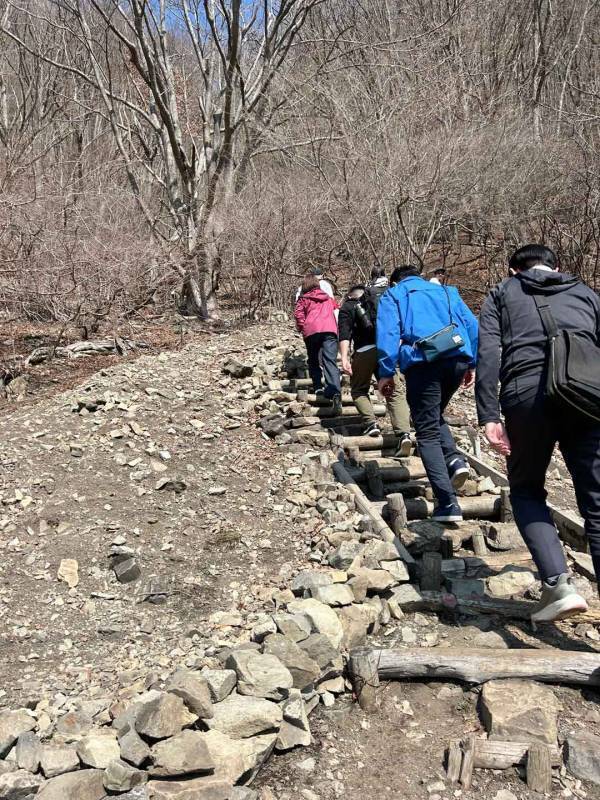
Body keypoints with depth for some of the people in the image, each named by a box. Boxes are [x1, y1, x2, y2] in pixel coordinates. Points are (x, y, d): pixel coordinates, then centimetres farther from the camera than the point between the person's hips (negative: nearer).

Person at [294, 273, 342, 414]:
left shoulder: (304, 299, 16)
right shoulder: (328, 298, 28)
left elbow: (298, 313, 1)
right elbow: (336, 308, 29)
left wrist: (301, 328, 11)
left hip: (311, 331, -1)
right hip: (330, 330, 1)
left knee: (314, 361, 21)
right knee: (331, 362, -12)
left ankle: (318, 388, 13)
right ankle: (336, 393, -30)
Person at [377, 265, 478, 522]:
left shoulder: (393, 295, 18)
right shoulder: (446, 291, 29)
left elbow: (387, 334, 1)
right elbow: (472, 326, 19)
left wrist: (386, 373, 1)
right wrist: (472, 364, 19)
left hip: (423, 361, -4)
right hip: (458, 358, 4)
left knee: (427, 432, 2)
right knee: (435, 416, 27)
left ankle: (448, 503, -7)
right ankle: (453, 460, 1)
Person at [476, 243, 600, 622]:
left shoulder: (502, 293, 23)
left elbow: (488, 353, 5)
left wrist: (489, 416, 1)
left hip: (529, 392, -2)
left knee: (526, 489, 17)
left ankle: (558, 583, 1)